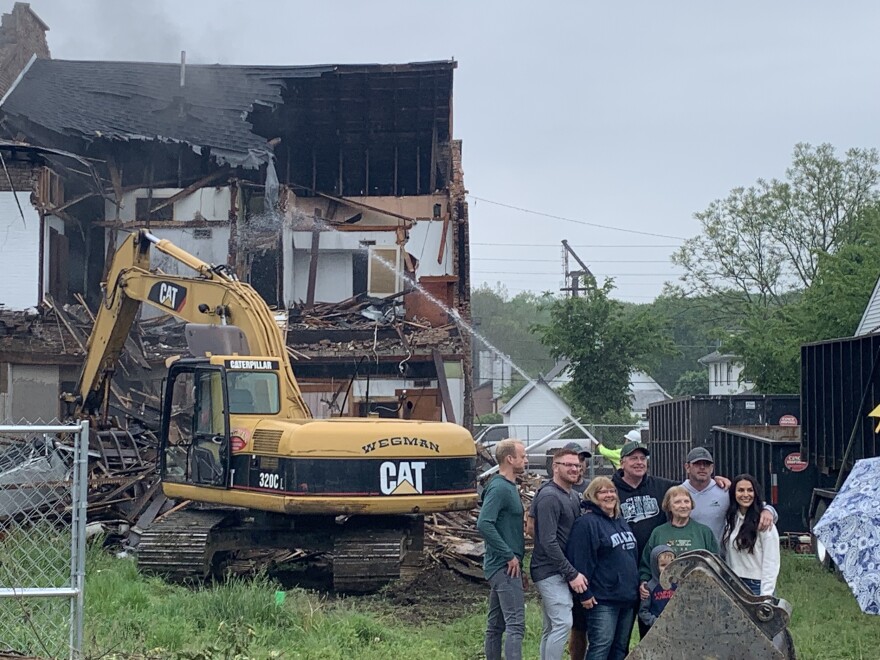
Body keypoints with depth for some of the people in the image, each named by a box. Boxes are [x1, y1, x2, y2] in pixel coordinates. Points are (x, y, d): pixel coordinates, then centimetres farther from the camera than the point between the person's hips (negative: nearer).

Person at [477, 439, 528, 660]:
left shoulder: (509, 487, 15)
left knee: (496, 624, 12)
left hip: (503, 566, 10)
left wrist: (517, 559, 18)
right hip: (505, 567, -10)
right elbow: (484, 524, -26)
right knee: (515, 624, -14)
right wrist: (510, 556, -21)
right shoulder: (499, 488, -16)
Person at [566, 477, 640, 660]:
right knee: (601, 645, -12)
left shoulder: (621, 522, 17)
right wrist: (585, 593, -19)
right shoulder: (587, 523, -11)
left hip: (627, 597, 9)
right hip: (602, 599, -9)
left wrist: (637, 585, 20)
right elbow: (580, 560, -17)